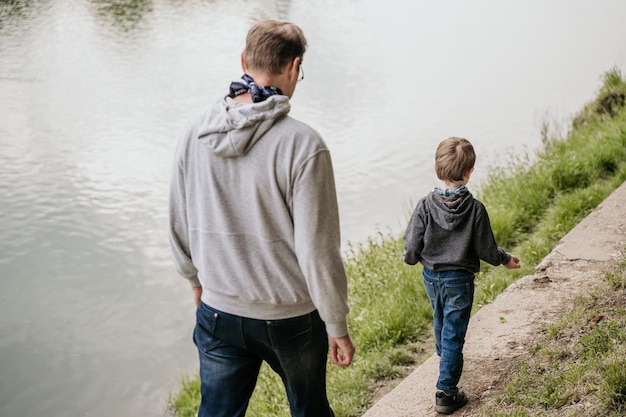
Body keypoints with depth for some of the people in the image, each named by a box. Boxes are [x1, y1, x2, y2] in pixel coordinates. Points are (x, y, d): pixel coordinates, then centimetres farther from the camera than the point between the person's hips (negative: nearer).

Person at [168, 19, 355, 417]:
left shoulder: (196, 133, -6)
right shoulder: (302, 144, -21)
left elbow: (179, 224, 5)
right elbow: (318, 249, -19)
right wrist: (338, 327, -6)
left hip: (218, 312, 4)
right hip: (291, 316, -3)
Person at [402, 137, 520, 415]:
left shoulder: (425, 205, -15)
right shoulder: (475, 209, -19)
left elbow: (411, 247, -12)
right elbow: (486, 249, -10)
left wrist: (411, 258, 12)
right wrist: (505, 260, 10)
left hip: (431, 277, 3)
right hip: (459, 280, -3)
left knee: (440, 320, 28)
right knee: (454, 335, 4)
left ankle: (444, 357, 55)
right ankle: (446, 393, 6)